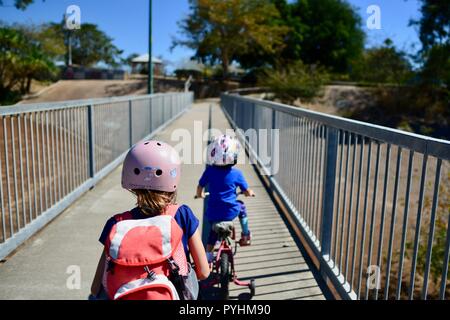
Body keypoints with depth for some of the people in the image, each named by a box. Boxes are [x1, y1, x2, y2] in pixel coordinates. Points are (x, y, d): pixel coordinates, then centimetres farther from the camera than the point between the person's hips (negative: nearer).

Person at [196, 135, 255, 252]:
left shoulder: (209, 171, -6)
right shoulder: (236, 173, -9)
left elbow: (199, 189, 3)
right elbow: (247, 192, 1)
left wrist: (200, 194, 26)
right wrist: (251, 193, 25)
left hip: (212, 214, 1)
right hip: (230, 212, -1)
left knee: (213, 232, 27)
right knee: (241, 206, 32)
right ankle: (246, 237, 42)